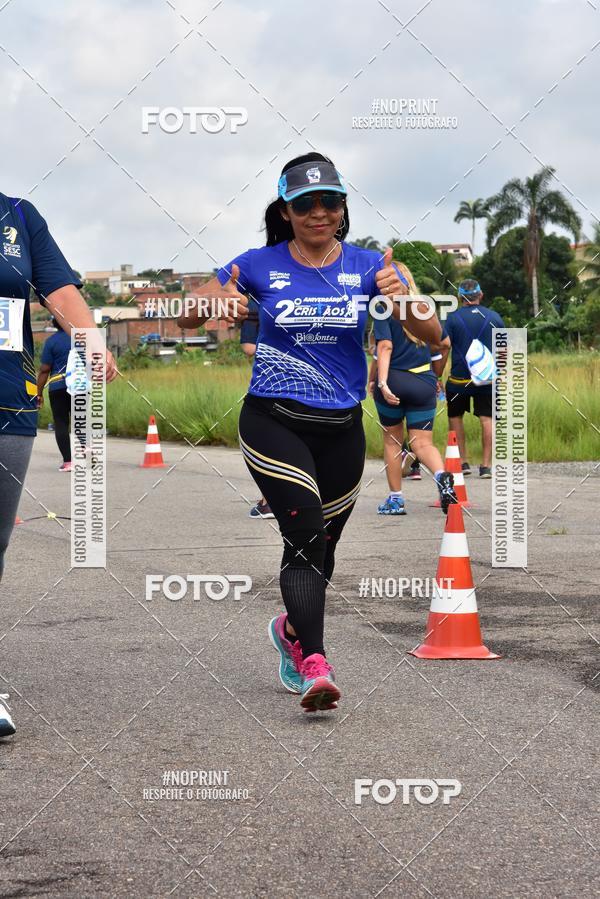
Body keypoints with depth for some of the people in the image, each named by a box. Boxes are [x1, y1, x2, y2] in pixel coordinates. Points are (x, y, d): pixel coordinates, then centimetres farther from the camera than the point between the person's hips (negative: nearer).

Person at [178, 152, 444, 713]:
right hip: (273, 420, -3)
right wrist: (219, 304, -18)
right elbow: (186, 319, 5)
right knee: (305, 532, -22)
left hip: (341, 430, 3)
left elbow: (432, 335, -6)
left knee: (322, 549, 14)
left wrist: (401, 299, -27)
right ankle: (314, 664, -25)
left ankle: (291, 629, 43)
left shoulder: (366, 267, 0)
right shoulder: (260, 266, -2)